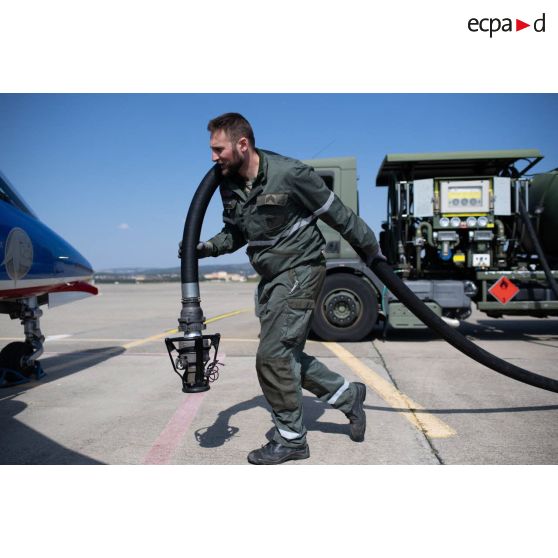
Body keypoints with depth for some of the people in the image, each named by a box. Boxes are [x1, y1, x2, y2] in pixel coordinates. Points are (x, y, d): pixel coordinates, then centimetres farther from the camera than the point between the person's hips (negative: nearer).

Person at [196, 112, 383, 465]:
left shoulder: (291, 174, -19)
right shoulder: (229, 185, 2)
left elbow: (338, 215, -9)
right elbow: (235, 234, 15)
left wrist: (371, 249, 2)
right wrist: (208, 247, -5)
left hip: (301, 270, -8)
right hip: (271, 277, 8)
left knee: (272, 355, -11)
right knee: (287, 356, 12)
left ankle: (291, 440, 9)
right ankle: (349, 395, 32)